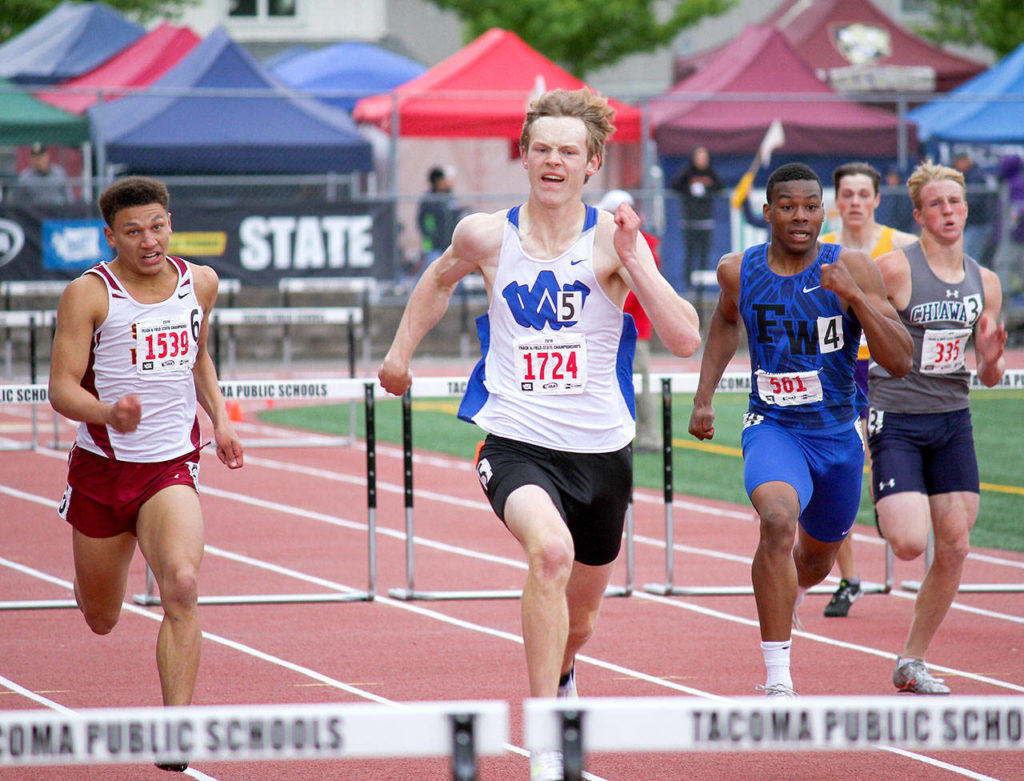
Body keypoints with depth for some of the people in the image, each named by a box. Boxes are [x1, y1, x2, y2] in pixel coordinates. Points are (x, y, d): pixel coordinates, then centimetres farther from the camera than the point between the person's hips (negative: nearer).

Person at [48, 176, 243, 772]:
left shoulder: (201, 283, 4)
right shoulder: (89, 294, -10)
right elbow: (62, 387, -14)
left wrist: (220, 418, 12)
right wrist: (109, 414, -33)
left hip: (171, 468, 1)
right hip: (103, 467, -1)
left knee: (183, 585, -26)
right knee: (101, 620, 13)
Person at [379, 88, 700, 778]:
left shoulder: (613, 239, -6)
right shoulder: (486, 235, -2)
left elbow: (686, 339, -15)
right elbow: (441, 279, 23)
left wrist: (632, 262, -22)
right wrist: (402, 349, 23)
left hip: (601, 449, 2)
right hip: (516, 442, -2)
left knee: (577, 619, 18)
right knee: (551, 549, -34)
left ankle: (561, 678, 58)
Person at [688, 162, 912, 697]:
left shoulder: (851, 268, -12)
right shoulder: (739, 271, -5)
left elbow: (899, 362, -16)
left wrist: (855, 298, -29)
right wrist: (703, 397, 14)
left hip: (837, 436, 2)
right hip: (772, 429, -2)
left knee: (817, 558, 21)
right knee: (778, 519, -32)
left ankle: (790, 597, 63)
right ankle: (777, 681, -30)